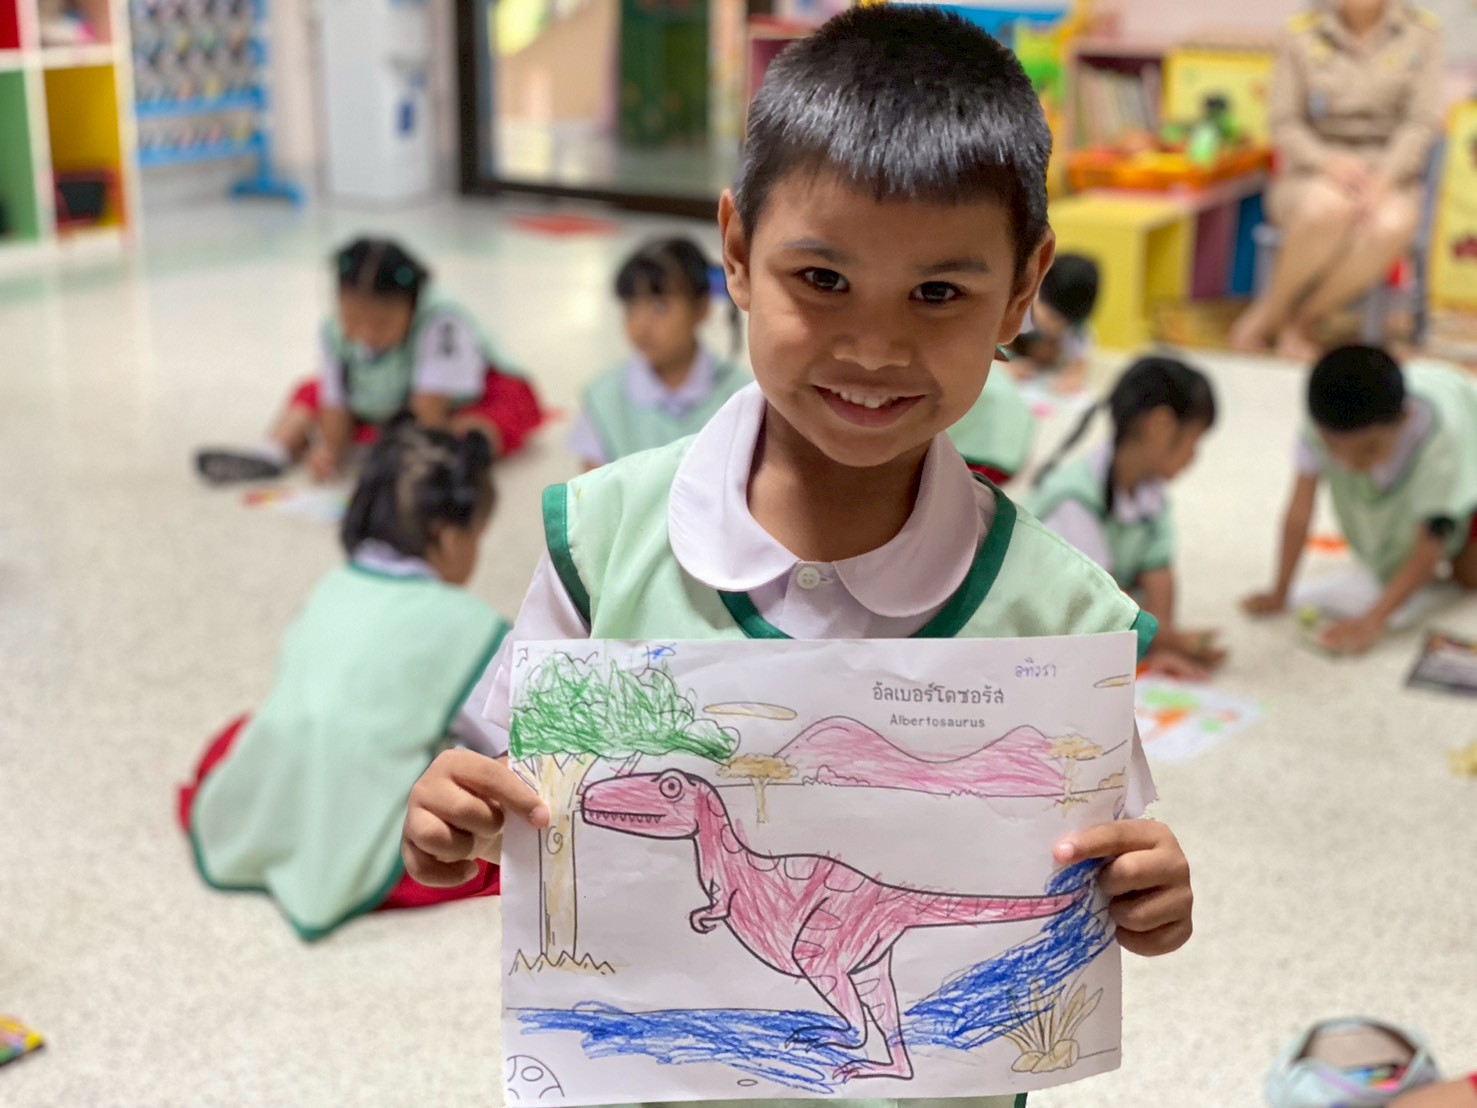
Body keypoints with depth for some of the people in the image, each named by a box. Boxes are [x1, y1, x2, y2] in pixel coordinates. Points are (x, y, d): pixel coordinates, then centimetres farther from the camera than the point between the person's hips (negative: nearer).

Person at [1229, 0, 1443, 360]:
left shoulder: (1421, 32, 4)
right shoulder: (1301, 33, 2)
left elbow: (1422, 122, -1)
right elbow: (1284, 120, 1)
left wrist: (1384, 179, -17)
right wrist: (1325, 162, -18)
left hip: (1388, 174, 1)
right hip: (1312, 173, -1)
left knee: (1392, 228, -35)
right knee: (1327, 209, -39)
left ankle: (1301, 320, -15)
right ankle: (1269, 310, -15)